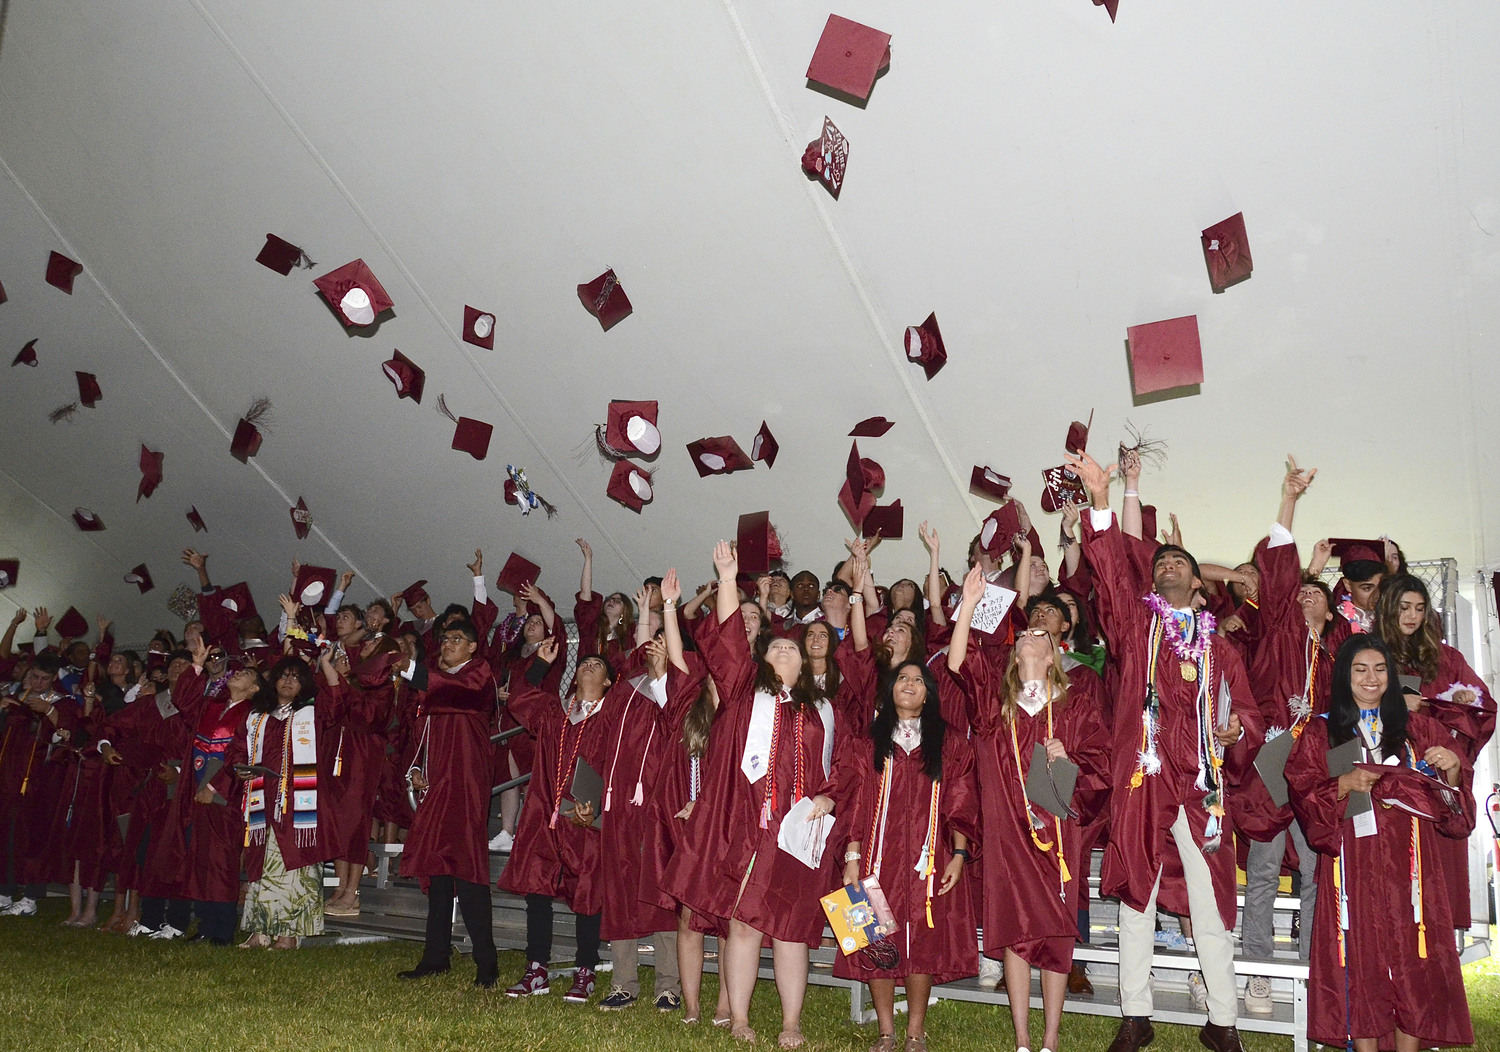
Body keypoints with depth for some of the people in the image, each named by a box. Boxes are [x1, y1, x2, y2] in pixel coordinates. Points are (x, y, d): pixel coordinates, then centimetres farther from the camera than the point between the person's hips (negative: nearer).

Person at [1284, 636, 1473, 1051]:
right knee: (1360, 960, -2)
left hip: (1409, 864, 1)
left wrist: (1453, 767, -11)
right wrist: (1344, 784, -17)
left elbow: (1449, 800, 8)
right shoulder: (1320, 732, 9)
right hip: (1352, 866, -1)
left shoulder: (1417, 729, 14)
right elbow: (1302, 793, -1)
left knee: (1413, 961, -2)